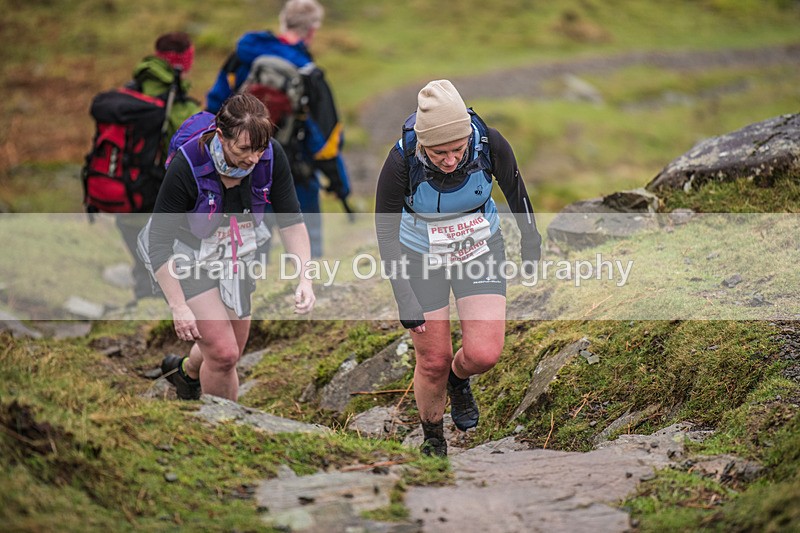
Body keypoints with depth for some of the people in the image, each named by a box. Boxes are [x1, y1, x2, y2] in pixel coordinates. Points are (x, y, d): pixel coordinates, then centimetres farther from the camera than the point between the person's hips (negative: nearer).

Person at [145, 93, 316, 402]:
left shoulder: (272, 157, -22)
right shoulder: (186, 166, -32)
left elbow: (291, 220, -9)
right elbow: (159, 241, -25)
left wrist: (304, 278, -21)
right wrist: (178, 307, -27)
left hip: (236, 255, 5)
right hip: (187, 256, -5)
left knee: (228, 355, 15)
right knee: (224, 353, -14)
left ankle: (187, 370, 49)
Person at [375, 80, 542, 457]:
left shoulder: (490, 144, -27)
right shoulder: (401, 161, -31)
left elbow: (515, 190, -4)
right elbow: (386, 231, -17)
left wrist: (531, 245, 11)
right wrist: (405, 301, -17)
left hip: (480, 247, 1)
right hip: (421, 256, -1)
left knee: (484, 354, -14)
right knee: (433, 362, 4)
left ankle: (459, 378, 24)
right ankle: (433, 440, 33)